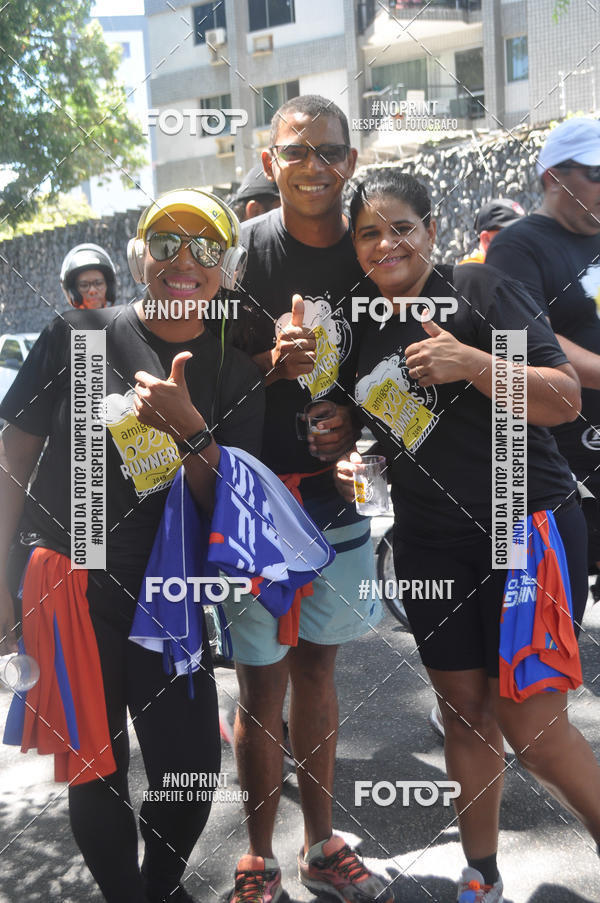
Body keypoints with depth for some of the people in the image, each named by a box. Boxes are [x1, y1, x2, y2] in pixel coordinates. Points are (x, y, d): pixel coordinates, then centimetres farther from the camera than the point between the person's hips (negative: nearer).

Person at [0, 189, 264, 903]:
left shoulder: (234, 374, 2)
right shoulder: (78, 335, -5)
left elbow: (227, 507, -1)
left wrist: (187, 427, -20)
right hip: (68, 585, -1)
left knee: (191, 772, 5)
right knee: (96, 775, 7)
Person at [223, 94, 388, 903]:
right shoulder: (242, 248, -8)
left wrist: (356, 423, -7)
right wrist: (270, 366, -23)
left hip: (334, 489, 4)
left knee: (316, 666, 16)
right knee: (263, 682, 3)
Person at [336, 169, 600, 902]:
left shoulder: (479, 289, -9)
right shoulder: (363, 329, 9)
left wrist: (471, 362, -26)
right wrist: (352, 465, 0)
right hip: (430, 548, 6)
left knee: (530, 722, -6)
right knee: (463, 712, 12)